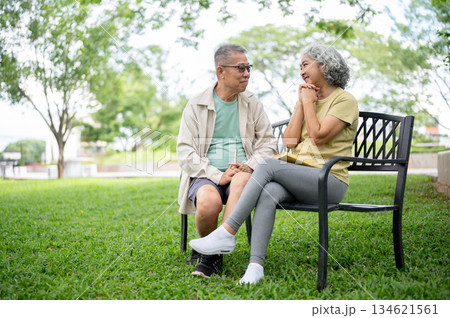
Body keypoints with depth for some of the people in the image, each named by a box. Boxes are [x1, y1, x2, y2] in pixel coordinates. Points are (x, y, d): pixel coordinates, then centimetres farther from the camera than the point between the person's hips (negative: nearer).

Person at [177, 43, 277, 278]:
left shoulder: (253, 104, 15)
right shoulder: (196, 106, 6)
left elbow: (268, 143, 14)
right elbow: (185, 152, -1)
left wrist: (249, 165, -8)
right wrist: (217, 176, -15)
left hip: (242, 173, 2)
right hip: (206, 175, -1)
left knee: (241, 180, -36)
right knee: (209, 201, -36)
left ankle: (213, 253, -29)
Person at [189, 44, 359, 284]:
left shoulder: (345, 100, 0)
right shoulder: (307, 99, 22)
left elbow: (319, 136, -14)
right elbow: (289, 141, 8)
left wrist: (308, 102, -3)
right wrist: (301, 103, 6)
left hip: (329, 181, -6)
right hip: (300, 178, 6)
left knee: (269, 165, -28)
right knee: (269, 192, -29)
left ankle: (227, 233, -28)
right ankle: (255, 266, -36)